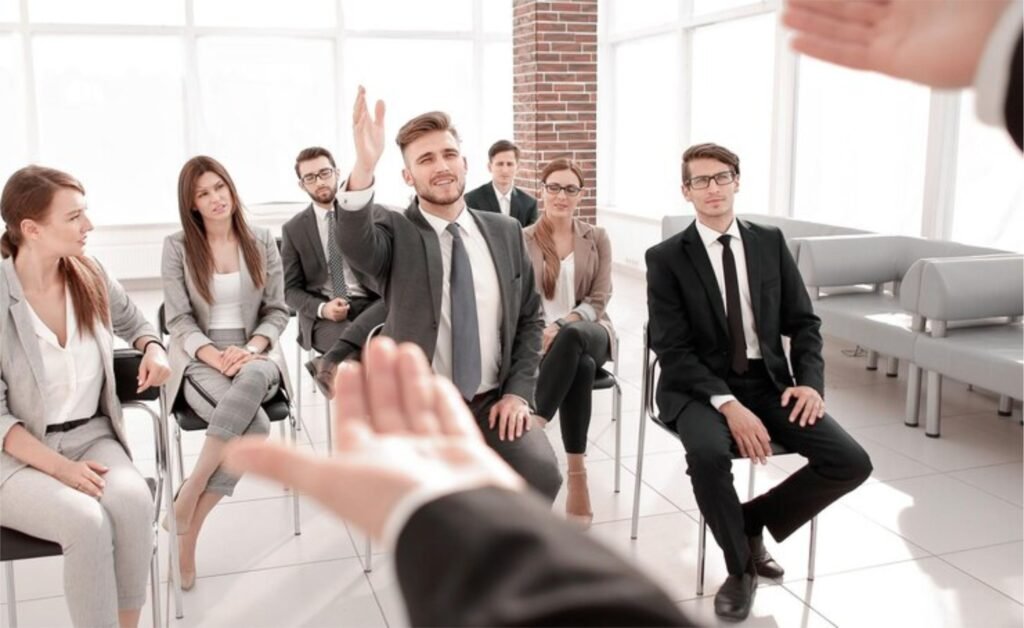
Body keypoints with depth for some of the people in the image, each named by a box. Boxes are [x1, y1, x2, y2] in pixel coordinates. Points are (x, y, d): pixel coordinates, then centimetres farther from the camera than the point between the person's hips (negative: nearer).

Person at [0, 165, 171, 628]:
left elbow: (133, 323, 21)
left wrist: (154, 350, -2)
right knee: (87, 520, -32)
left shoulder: (90, 277, -1)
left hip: (90, 435, 4)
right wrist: (59, 467, -22)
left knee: (134, 499, -29)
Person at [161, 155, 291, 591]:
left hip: (255, 355, 2)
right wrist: (215, 356, -19)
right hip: (199, 359, -2)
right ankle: (188, 531, -16)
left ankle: (189, 495, -25)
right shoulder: (177, 247, 2)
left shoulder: (262, 242, 7)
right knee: (255, 425, -33)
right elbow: (179, 321, -1)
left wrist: (250, 348, -14)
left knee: (251, 379, -39)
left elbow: (277, 311, 6)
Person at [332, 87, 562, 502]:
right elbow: (355, 243, -29)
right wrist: (364, 168, -47)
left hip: (492, 403, 3)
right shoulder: (396, 233, -5)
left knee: (541, 473, -22)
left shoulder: (505, 231, 6)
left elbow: (529, 319, 12)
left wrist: (519, 392, -1)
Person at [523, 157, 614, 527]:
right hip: (540, 337, -1)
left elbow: (599, 299, 0)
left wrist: (561, 325, -18)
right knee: (581, 366, -38)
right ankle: (576, 472, -34)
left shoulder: (597, 239, 10)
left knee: (571, 338, -40)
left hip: (589, 332, 1)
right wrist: (541, 332, -21)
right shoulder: (522, 240, 6)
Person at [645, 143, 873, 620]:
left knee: (852, 463, -14)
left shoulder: (770, 242, 7)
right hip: (701, 387, -4)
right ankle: (740, 568, -6)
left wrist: (810, 381, -10)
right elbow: (672, 349, -11)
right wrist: (727, 404, -24)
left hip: (769, 382, 4)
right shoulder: (666, 258, -5)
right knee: (707, 455, -36)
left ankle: (751, 519, 11)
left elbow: (803, 323, 9)